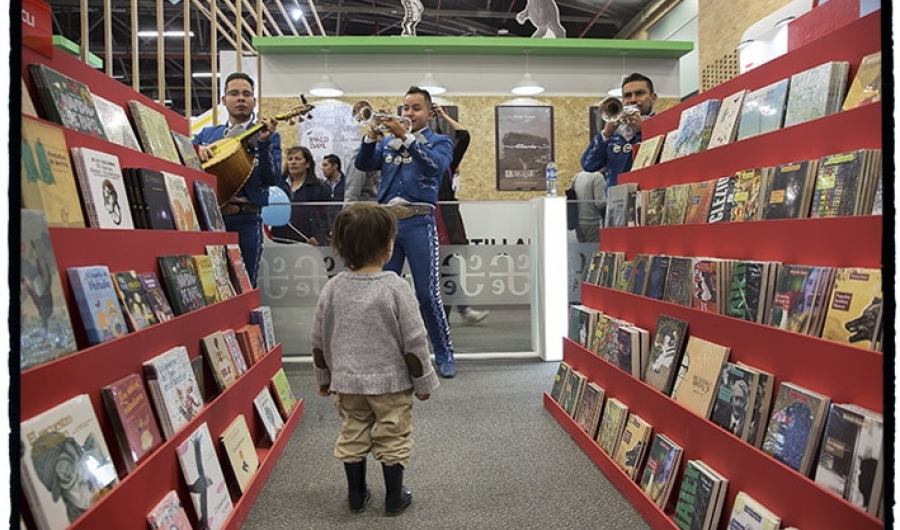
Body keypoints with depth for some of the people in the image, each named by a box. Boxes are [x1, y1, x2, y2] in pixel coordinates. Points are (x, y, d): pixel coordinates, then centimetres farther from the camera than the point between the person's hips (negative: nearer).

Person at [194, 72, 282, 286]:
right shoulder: (206, 134, 17)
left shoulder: (267, 136, 8)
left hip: (245, 220, -2)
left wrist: (263, 142, -17)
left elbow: (272, 179, -5)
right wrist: (197, 151, -7)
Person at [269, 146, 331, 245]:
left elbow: (325, 218, -3)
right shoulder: (279, 186, 15)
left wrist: (319, 238, -18)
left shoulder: (319, 188, 4)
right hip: (280, 242, 3)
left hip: (306, 244, -3)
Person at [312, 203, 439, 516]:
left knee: (352, 437, 18)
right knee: (393, 438, 12)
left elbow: (320, 341, 2)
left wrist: (324, 377, 17)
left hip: (347, 382, 4)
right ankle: (395, 497, 25)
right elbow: (414, 341, -14)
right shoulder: (395, 288, -18)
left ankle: (356, 495, 33)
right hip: (391, 382, -3)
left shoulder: (333, 288, -6)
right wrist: (423, 381, -1)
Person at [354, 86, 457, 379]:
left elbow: (436, 164, -13)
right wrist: (371, 136, -10)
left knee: (428, 293, -4)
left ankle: (444, 355, 10)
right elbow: (364, 164, 6)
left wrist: (405, 136, -22)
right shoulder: (388, 142, 18)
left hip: (418, 223, -4)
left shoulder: (440, 141, 8)